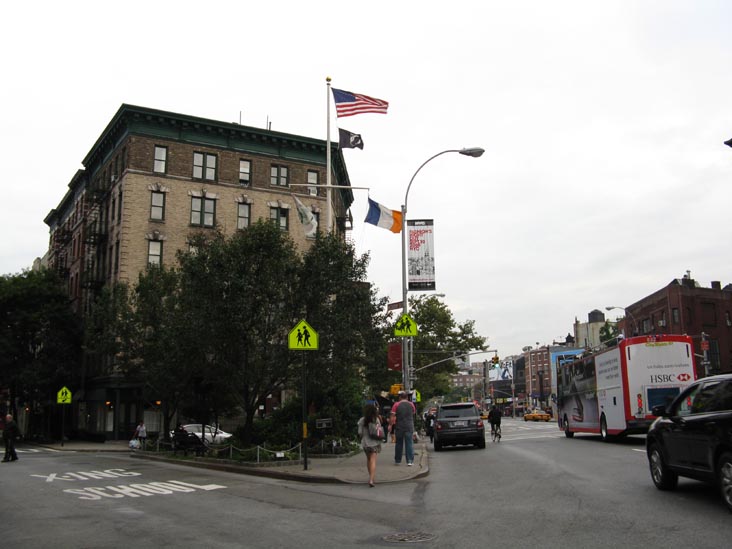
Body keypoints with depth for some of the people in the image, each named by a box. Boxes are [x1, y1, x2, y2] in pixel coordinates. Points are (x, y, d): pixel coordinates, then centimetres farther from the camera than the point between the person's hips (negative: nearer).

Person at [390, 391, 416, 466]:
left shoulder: (396, 405, -4)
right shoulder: (411, 404, 5)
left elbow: (393, 417, -8)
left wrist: (391, 425, -2)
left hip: (399, 427, -1)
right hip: (409, 427, 1)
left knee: (399, 444, 9)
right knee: (409, 444, 2)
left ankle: (397, 460, 16)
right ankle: (410, 461, -3)